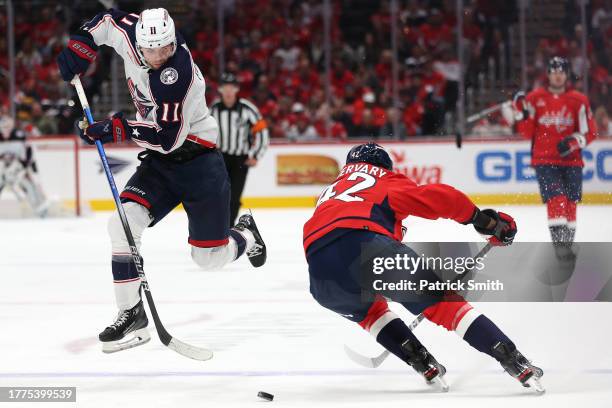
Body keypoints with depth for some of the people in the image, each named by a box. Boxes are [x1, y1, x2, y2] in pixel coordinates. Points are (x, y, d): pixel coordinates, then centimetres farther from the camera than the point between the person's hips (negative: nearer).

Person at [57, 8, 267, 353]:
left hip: (198, 160, -6)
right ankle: (132, 316, -14)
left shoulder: (179, 73, -28)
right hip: (160, 160, 6)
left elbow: (169, 137, -30)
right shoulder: (131, 36, -8)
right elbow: (108, 20, 14)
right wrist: (79, 46, 1)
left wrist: (118, 129, -30)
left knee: (210, 257, 0)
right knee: (123, 222, -18)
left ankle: (247, 236, 36)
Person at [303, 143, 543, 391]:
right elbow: (440, 198, 10)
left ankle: (422, 362, 18)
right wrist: (484, 220, 22)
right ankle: (509, 357, -6)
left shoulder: (328, 193, 41)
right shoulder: (389, 182, 26)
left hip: (322, 280, 4)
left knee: (367, 311, 35)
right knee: (440, 302, 6)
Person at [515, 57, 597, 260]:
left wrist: (574, 141, -15)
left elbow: (590, 131, 3)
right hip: (544, 160, -2)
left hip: (571, 160, 2)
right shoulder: (534, 98, 2)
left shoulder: (578, 100, 1)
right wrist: (521, 113, -13)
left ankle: (567, 243, 19)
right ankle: (559, 243, -23)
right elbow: (527, 132, 3)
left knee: (570, 203, 6)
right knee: (556, 199, -18)